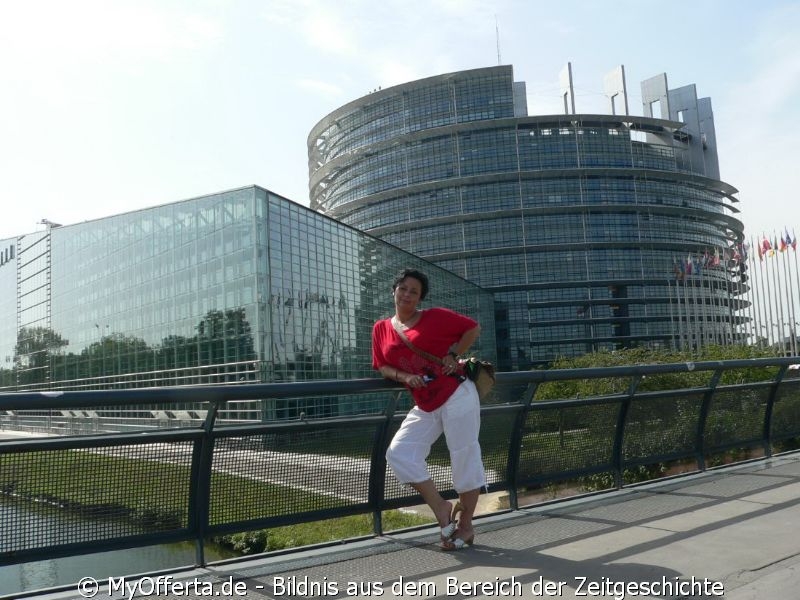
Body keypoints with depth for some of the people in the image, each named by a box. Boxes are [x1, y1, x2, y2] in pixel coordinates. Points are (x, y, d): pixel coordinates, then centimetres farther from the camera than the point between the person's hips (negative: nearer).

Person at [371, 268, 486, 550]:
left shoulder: (436, 317, -2)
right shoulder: (381, 328, 9)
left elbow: (473, 328, 4)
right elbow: (382, 367, 9)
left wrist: (453, 354, -8)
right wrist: (405, 377, -9)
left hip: (457, 397, -5)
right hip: (424, 407, 5)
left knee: (465, 458, 0)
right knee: (398, 453, -7)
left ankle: (465, 526, 17)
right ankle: (441, 507, 4)